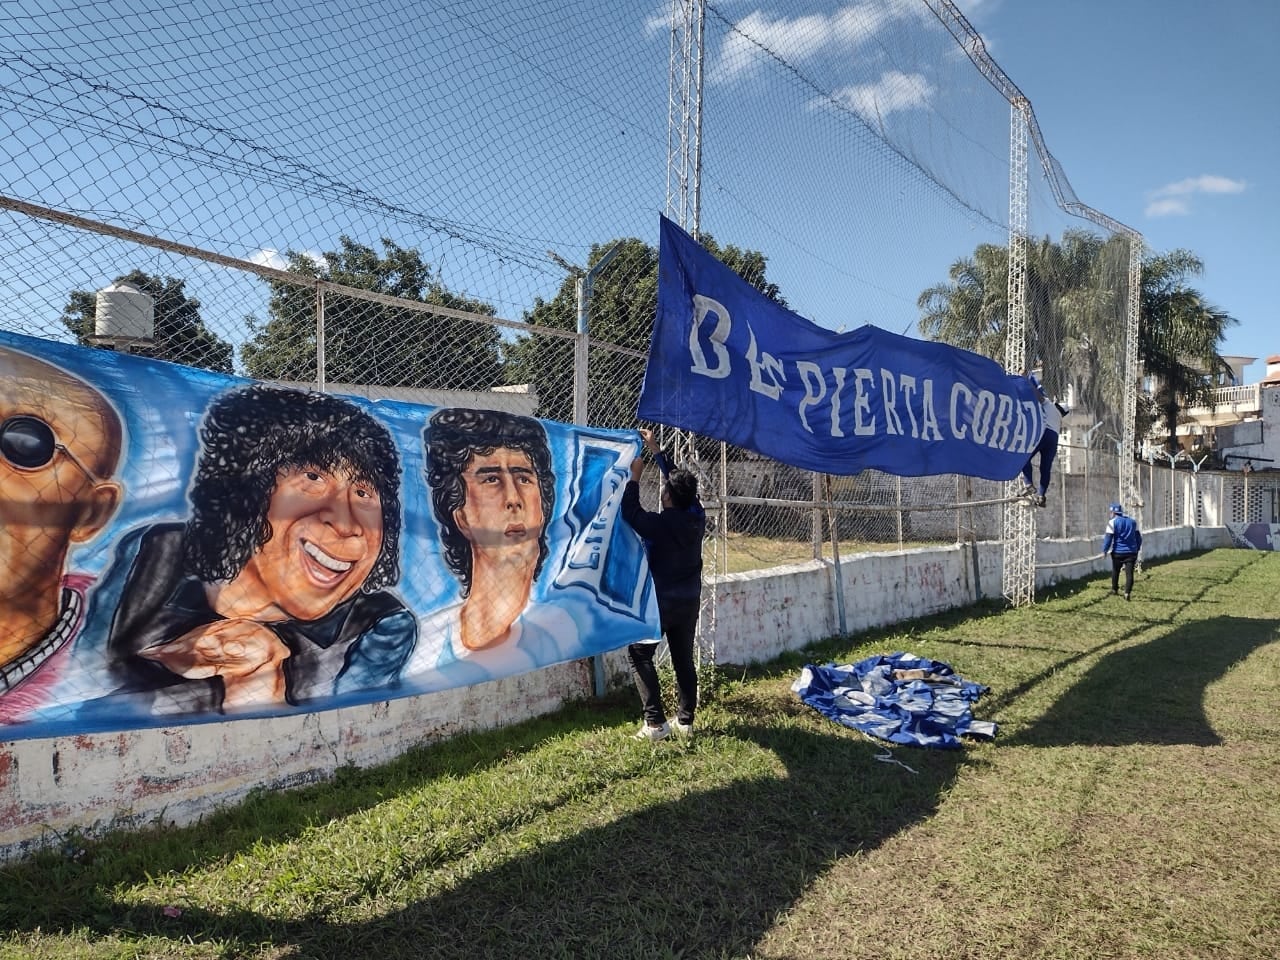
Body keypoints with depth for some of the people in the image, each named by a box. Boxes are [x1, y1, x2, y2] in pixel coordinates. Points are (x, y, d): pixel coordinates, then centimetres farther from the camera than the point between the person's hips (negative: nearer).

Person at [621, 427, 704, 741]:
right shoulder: (697, 516, -3)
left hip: (661, 602, -6)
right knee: (684, 660, 14)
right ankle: (685, 720, 19)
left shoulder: (660, 524, -22)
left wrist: (635, 476, -4)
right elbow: (678, 480, 8)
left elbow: (630, 512, -11)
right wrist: (655, 450, 15)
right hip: (689, 601, 6)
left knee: (639, 655, 6)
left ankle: (656, 723, 1)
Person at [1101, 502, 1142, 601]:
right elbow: (1138, 536, 14)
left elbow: (1108, 537, -11)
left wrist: (1105, 550, -5)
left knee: (1115, 571, 16)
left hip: (1118, 552, -3)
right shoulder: (1132, 521, 10)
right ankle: (1127, 593, -11)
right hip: (1131, 552, 3)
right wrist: (1137, 548, 23)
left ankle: (1114, 590, 28)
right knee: (1129, 573, -1)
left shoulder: (1112, 522, -6)